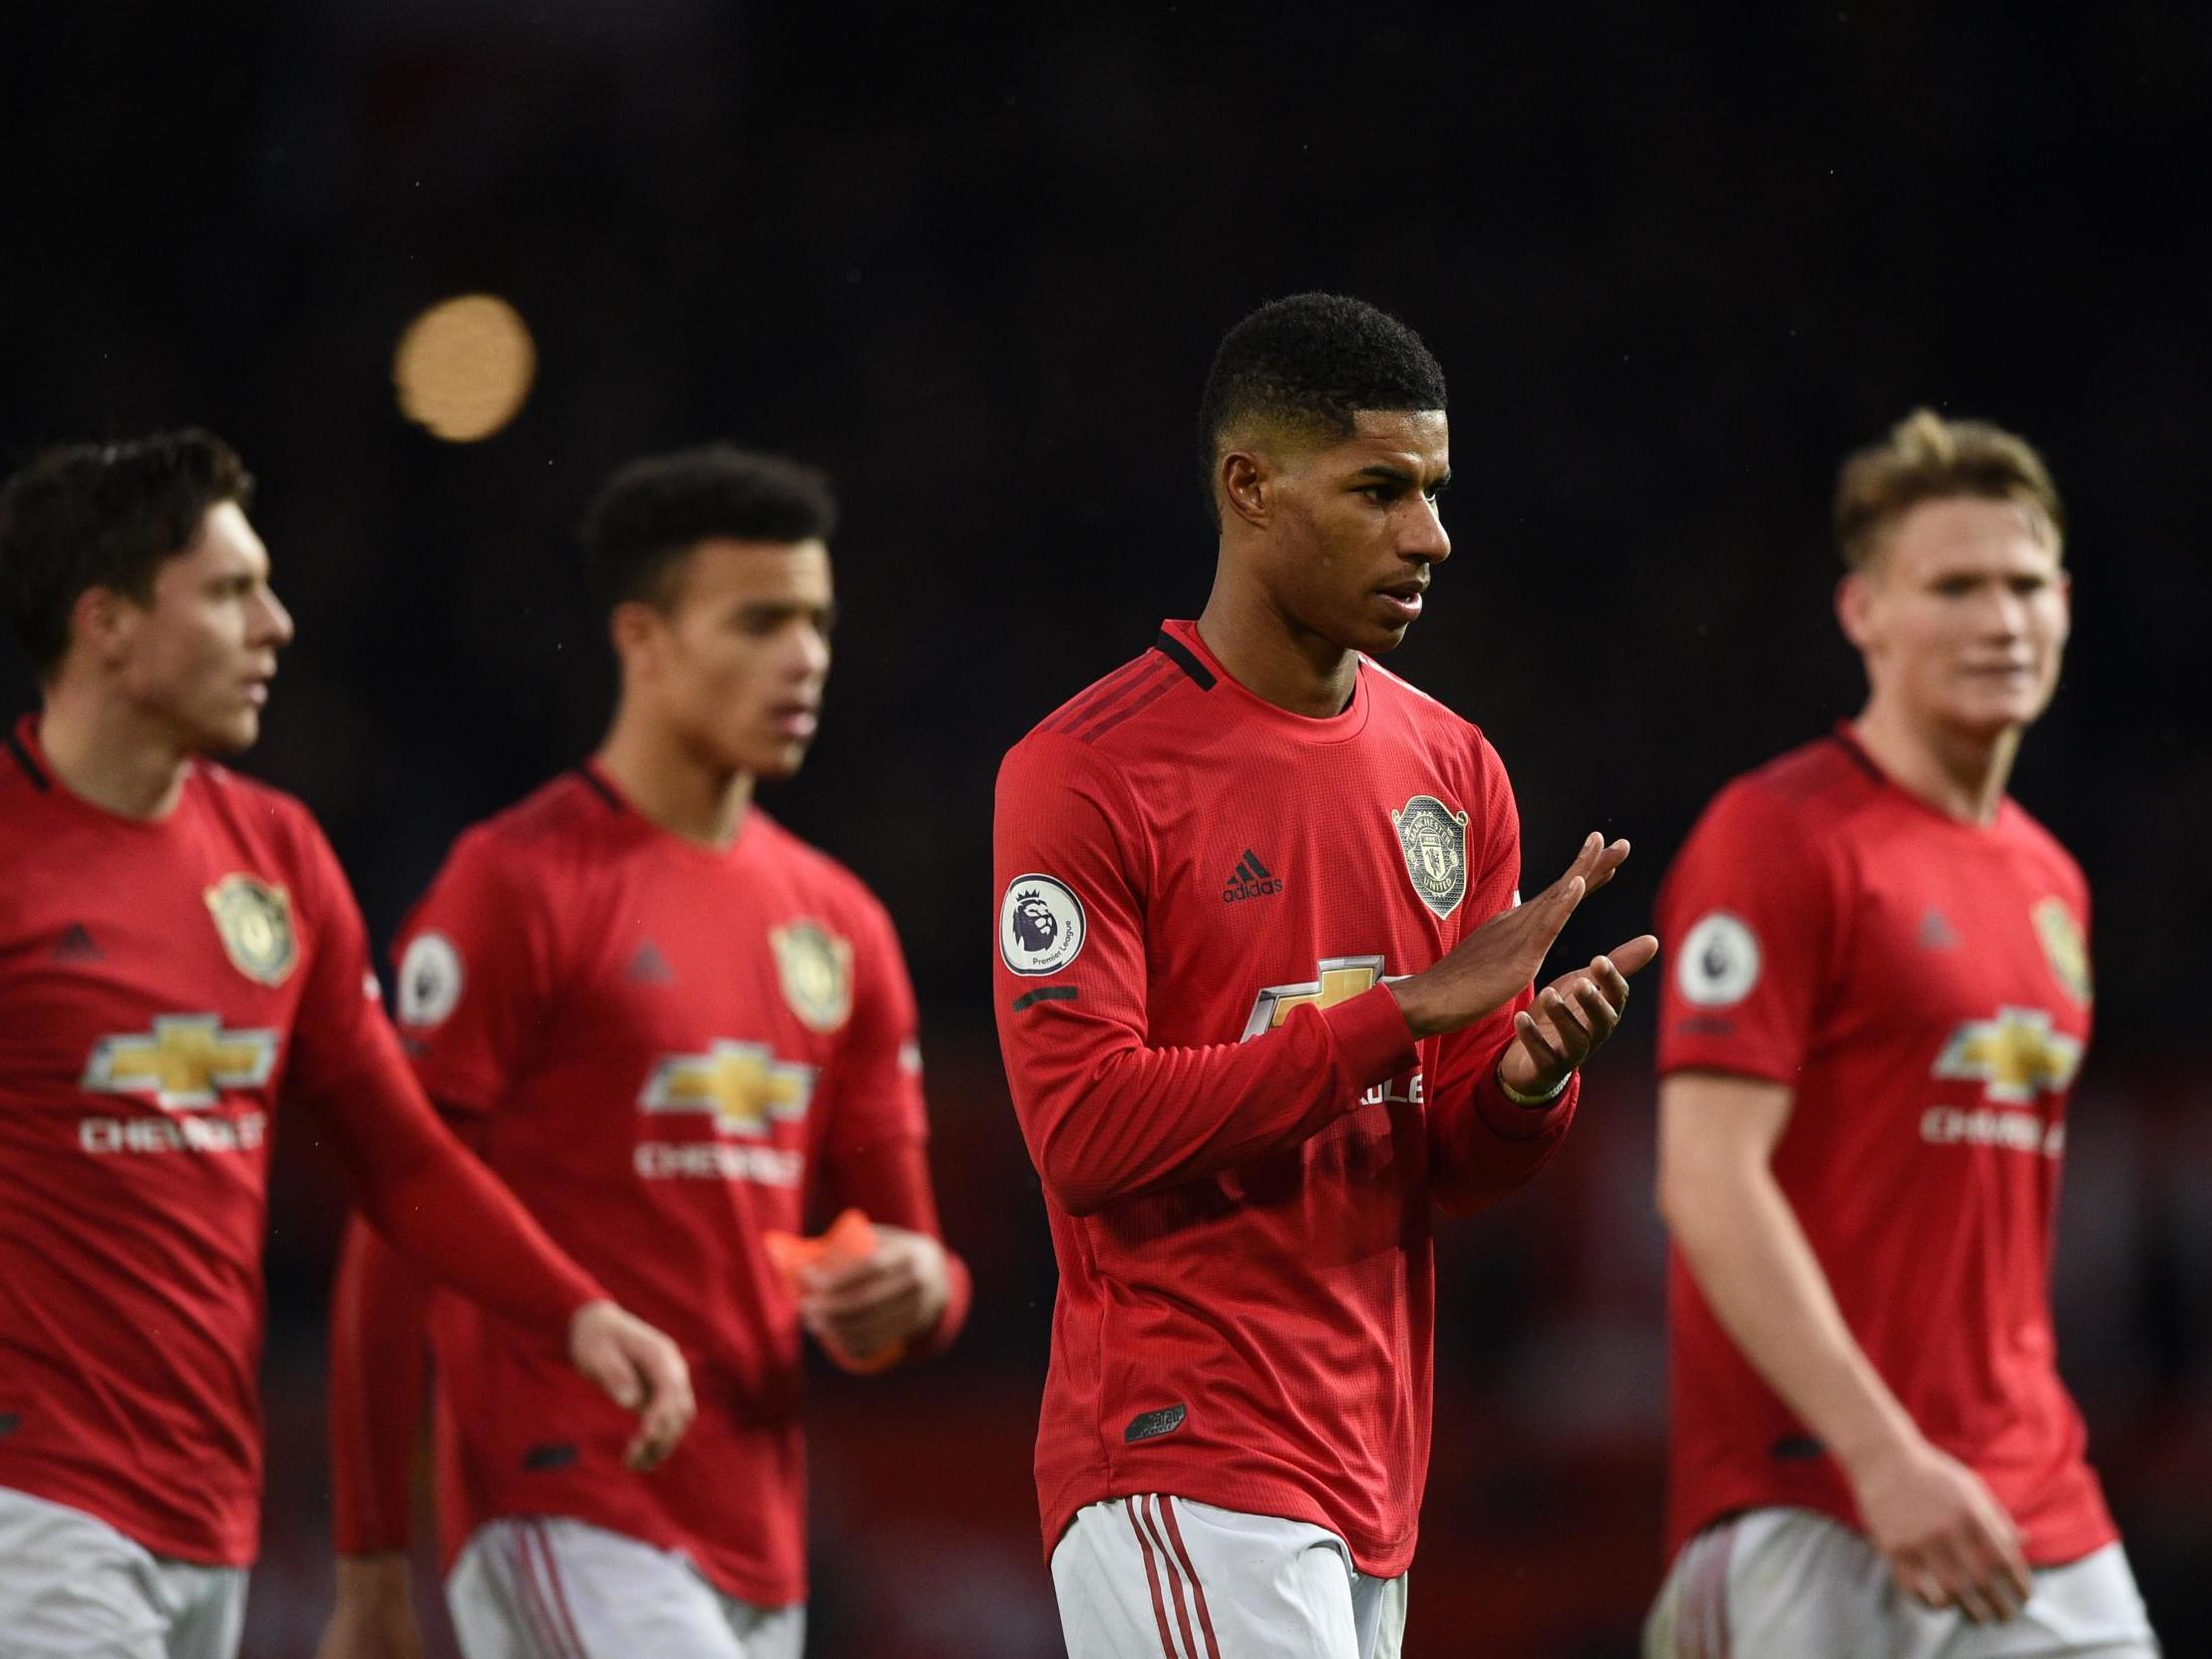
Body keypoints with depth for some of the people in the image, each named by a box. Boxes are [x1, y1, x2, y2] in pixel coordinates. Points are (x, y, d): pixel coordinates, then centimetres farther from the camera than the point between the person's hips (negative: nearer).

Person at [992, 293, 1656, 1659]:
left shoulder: (1454, 771, 12)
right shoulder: (1088, 773, -8)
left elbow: (1459, 1167, 14)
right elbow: (1084, 1128, -17)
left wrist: (1528, 1081, -10)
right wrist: (1404, 1009, -19)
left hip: (1370, 1479, 7)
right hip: (1186, 1477, -7)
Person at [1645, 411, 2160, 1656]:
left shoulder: (2049, 883, 18)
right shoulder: (1780, 839, -8)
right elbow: (1710, 1181, -16)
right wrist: (1884, 1454, -22)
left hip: (2036, 1518, 7)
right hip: (1813, 1514, -7)